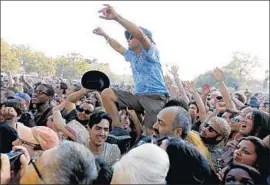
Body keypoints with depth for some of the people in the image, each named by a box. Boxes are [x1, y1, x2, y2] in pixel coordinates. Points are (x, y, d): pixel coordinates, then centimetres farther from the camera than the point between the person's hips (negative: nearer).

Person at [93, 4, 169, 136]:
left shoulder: (150, 52, -4)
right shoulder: (132, 55, 20)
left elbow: (140, 34, -24)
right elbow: (118, 48, 41)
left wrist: (116, 17, -32)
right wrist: (104, 35, 45)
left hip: (156, 97, -7)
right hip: (139, 96, 7)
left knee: (150, 134, -19)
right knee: (106, 94, -7)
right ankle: (118, 128, -8)